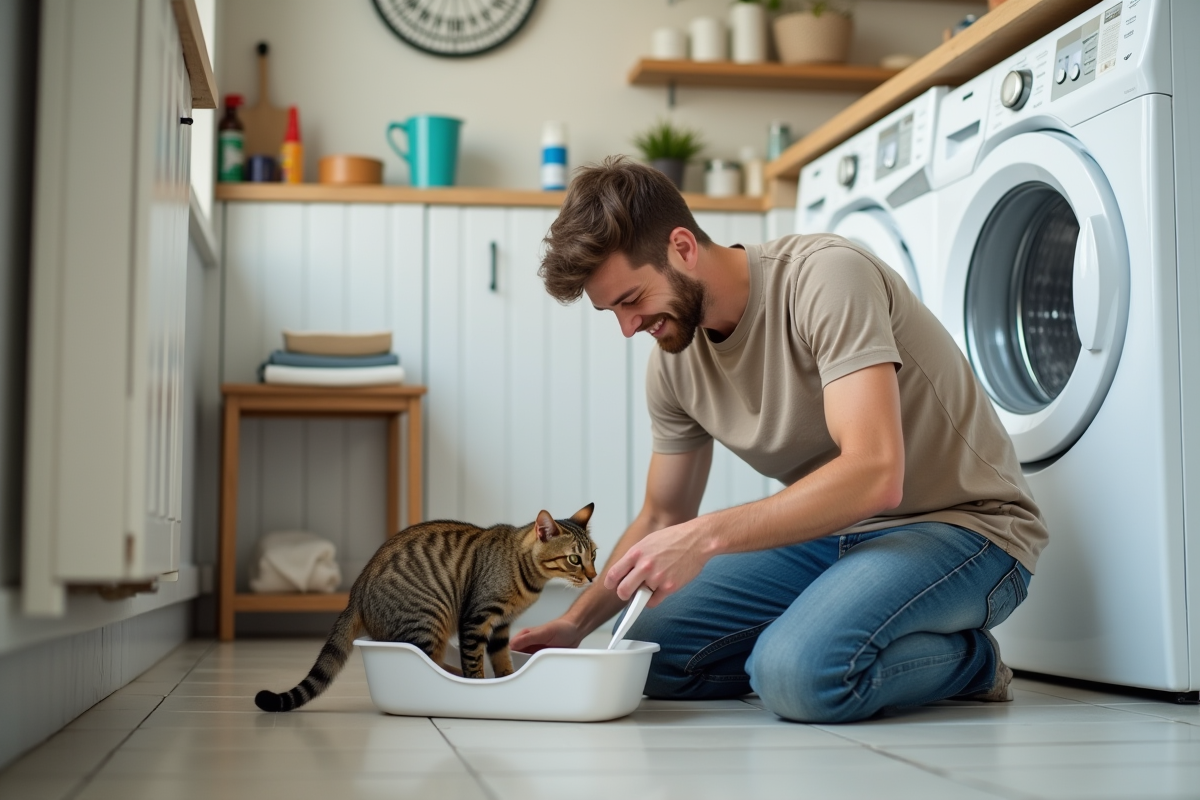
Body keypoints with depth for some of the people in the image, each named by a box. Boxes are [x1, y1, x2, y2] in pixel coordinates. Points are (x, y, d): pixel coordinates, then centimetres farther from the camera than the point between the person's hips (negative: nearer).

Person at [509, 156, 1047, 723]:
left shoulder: (824, 278, -23)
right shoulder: (672, 362, 0)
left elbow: (875, 474, -34)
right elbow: (664, 518, 12)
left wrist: (707, 537, -36)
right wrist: (575, 623, -1)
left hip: (965, 523, -7)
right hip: (833, 533, 7)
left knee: (801, 673, -33)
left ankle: (967, 658, -5)